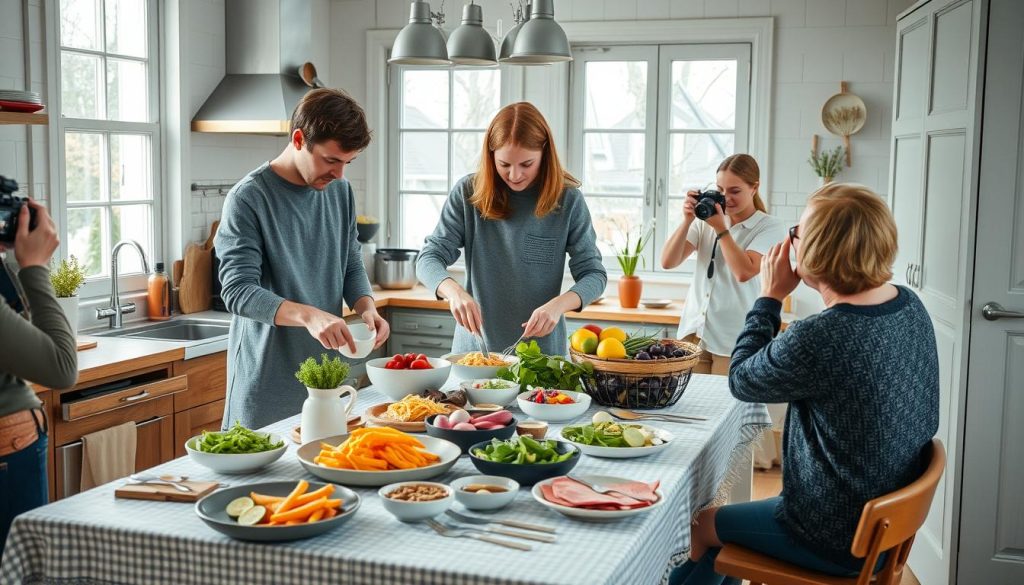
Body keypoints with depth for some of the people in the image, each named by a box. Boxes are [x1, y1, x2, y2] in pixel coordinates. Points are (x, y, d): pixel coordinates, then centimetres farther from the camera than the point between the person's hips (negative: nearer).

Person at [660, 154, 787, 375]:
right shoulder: (706, 219, 9)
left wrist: (721, 228, -13)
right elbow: (668, 262, 2)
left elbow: (744, 272, -18)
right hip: (693, 332, 4)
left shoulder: (771, 227, -2)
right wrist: (687, 220, -8)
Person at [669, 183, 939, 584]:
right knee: (734, 517, 28)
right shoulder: (910, 304, -7)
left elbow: (741, 380, -11)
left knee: (702, 525, 19)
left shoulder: (815, 341, -33)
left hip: (839, 544, -8)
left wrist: (770, 297, -7)